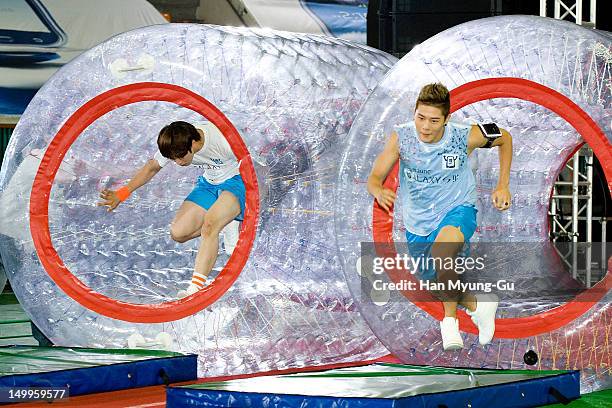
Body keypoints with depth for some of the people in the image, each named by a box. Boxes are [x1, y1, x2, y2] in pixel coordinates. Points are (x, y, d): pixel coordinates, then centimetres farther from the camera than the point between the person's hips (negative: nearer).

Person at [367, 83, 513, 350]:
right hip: (418, 222, 4)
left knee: (441, 251, -37)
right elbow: (374, 178, -18)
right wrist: (380, 192, -43)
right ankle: (476, 305, 48)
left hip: (457, 210, -4)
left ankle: (450, 320, -16)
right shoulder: (401, 137, -20)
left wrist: (503, 186, -3)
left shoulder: (465, 137, -21)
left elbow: (504, 138, 0)